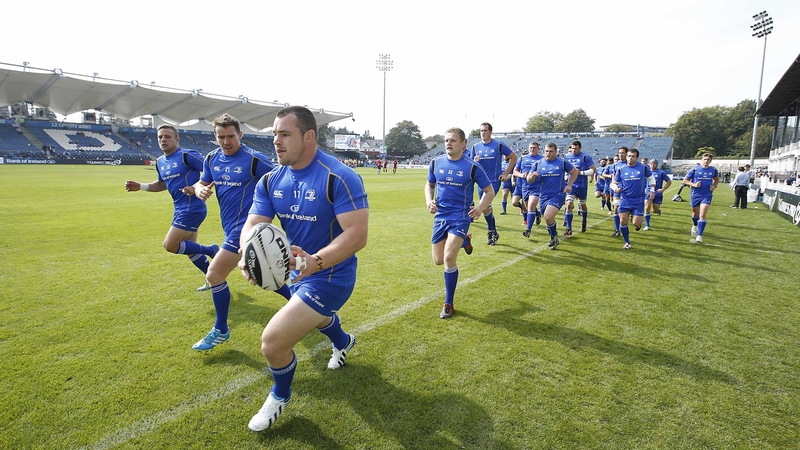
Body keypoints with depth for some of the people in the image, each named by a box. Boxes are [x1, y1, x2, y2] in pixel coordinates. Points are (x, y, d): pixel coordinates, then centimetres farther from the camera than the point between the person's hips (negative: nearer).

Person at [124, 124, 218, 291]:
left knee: (170, 245, -9)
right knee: (189, 249, 15)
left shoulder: (188, 155, -14)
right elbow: (163, 184, 26)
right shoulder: (160, 162, 11)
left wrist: (196, 187, -27)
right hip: (179, 209, 9)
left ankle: (211, 250, 6)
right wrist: (140, 186, 13)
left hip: (192, 208, -9)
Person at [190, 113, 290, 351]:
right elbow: (201, 183, 12)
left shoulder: (255, 160, -15)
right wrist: (200, 190, -10)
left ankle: (220, 330, 12)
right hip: (233, 227, 8)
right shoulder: (211, 159, 5)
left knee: (214, 275, -7)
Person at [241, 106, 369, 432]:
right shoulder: (270, 181, -5)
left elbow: (357, 234, -31)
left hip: (330, 275, -8)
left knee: (273, 340, -15)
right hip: (300, 272, 8)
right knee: (316, 317, 36)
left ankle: (280, 396, 21)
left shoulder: (339, 177, -26)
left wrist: (317, 261, -46)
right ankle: (343, 342, 73)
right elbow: (253, 224, -9)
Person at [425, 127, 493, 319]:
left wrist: (481, 208, -19)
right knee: (438, 260, 10)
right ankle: (463, 240, 44)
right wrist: (429, 201, -3)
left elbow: (490, 191, -1)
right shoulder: (436, 163, 1)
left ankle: (448, 305, 1)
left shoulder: (472, 167, -10)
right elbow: (429, 185, 17)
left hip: (460, 217, -5)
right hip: (440, 216, 5)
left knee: (449, 258, -19)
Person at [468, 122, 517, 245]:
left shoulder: (499, 146, -3)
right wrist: (475, 161, -13)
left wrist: (506, 173, -1)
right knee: (486, 208, 8)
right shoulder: (475, 147, 7)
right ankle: (494, 233, 25)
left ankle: (491, 232, -3)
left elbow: (513, 157, 4)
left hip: (494, 181, -5)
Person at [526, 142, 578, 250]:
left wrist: (569, 185, 1)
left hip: (558, 195, -4)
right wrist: (532, 176, -20)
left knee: (548, 217, -23)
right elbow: (529, 180, 4)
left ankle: (554, 236, 5)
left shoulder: (562, 163, -1)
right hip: (543, 196, 4)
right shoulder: (538, 163, 4)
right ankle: (553, 239, 40)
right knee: (547, 219, 14)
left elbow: (575, 172, 12)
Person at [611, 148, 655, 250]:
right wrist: (615, 187, -19)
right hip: (625, 200, 2)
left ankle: (639, 223, 33)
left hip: (638, 201, -2)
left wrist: (652, 190, 4)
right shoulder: (621, 169, 0)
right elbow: (613, 183, 3)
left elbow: (651, 179, 13)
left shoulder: (644, 168, -3)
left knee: (636, 223, -7)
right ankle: (627, 242, 15)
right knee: (623, 221, -3)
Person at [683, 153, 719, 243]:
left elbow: (716, 179, 21)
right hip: (695, 195, 0)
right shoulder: (694, 169, -6)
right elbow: (685, 180, -1)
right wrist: (694, 184, -18)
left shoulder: (713, 170, 2)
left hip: (707, 195, 0)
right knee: (695, 213, 18)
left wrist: (714, 186, 3)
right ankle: (695, 226, 51)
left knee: (702, 215, -13)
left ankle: (699, 236, -11)